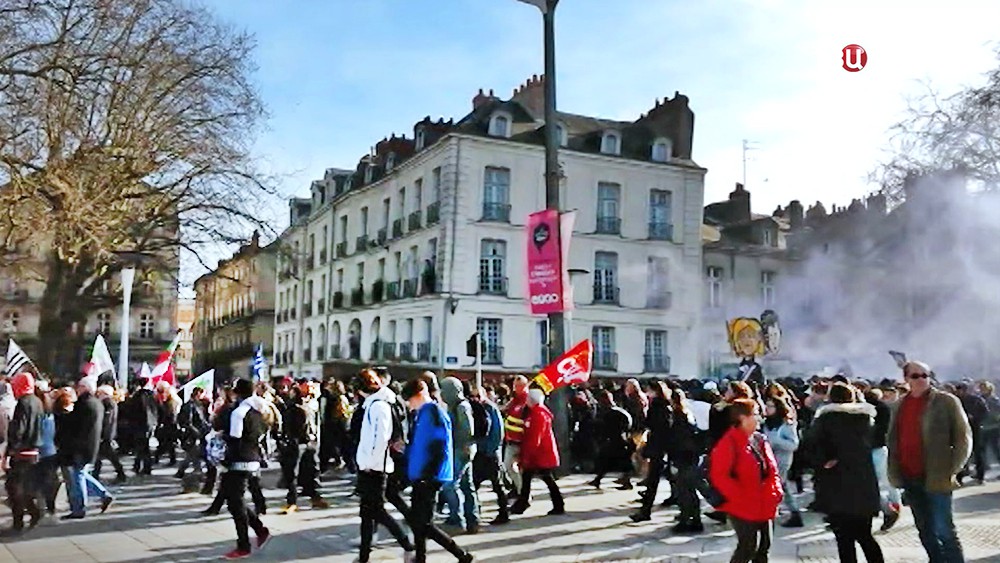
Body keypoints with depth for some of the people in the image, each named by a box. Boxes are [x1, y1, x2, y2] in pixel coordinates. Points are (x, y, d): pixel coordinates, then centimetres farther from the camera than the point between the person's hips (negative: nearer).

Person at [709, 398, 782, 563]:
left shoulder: (760, 440, 8)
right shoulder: (729, 442, -16)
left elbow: (772, 470, 12)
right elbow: (719, 476, -21)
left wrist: (775, 493, -1)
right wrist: (739, 497, -20)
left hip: (764, 505, 8)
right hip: (743, 507, -8)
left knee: (764, 545, 16)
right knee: (748, 547, -6)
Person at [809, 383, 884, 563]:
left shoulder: (826, 417, -4)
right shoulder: (865, 416, 10)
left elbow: (813, 442, -17)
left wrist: (824, 461, -6)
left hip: (837, 485, -4)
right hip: (864, 482, 4)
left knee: (844, 538, 4)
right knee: (864, 535, 17)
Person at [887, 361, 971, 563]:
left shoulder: (946, 401, -5)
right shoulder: (899, 405, 10)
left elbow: (963, 437, -6)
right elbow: (892, 439, 17)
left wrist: (951, 470, -11)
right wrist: (894, 471, 8)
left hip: (936, 479, -5)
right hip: (909, 479, 5)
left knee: (943, 531, -4)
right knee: (925, 531, 15)